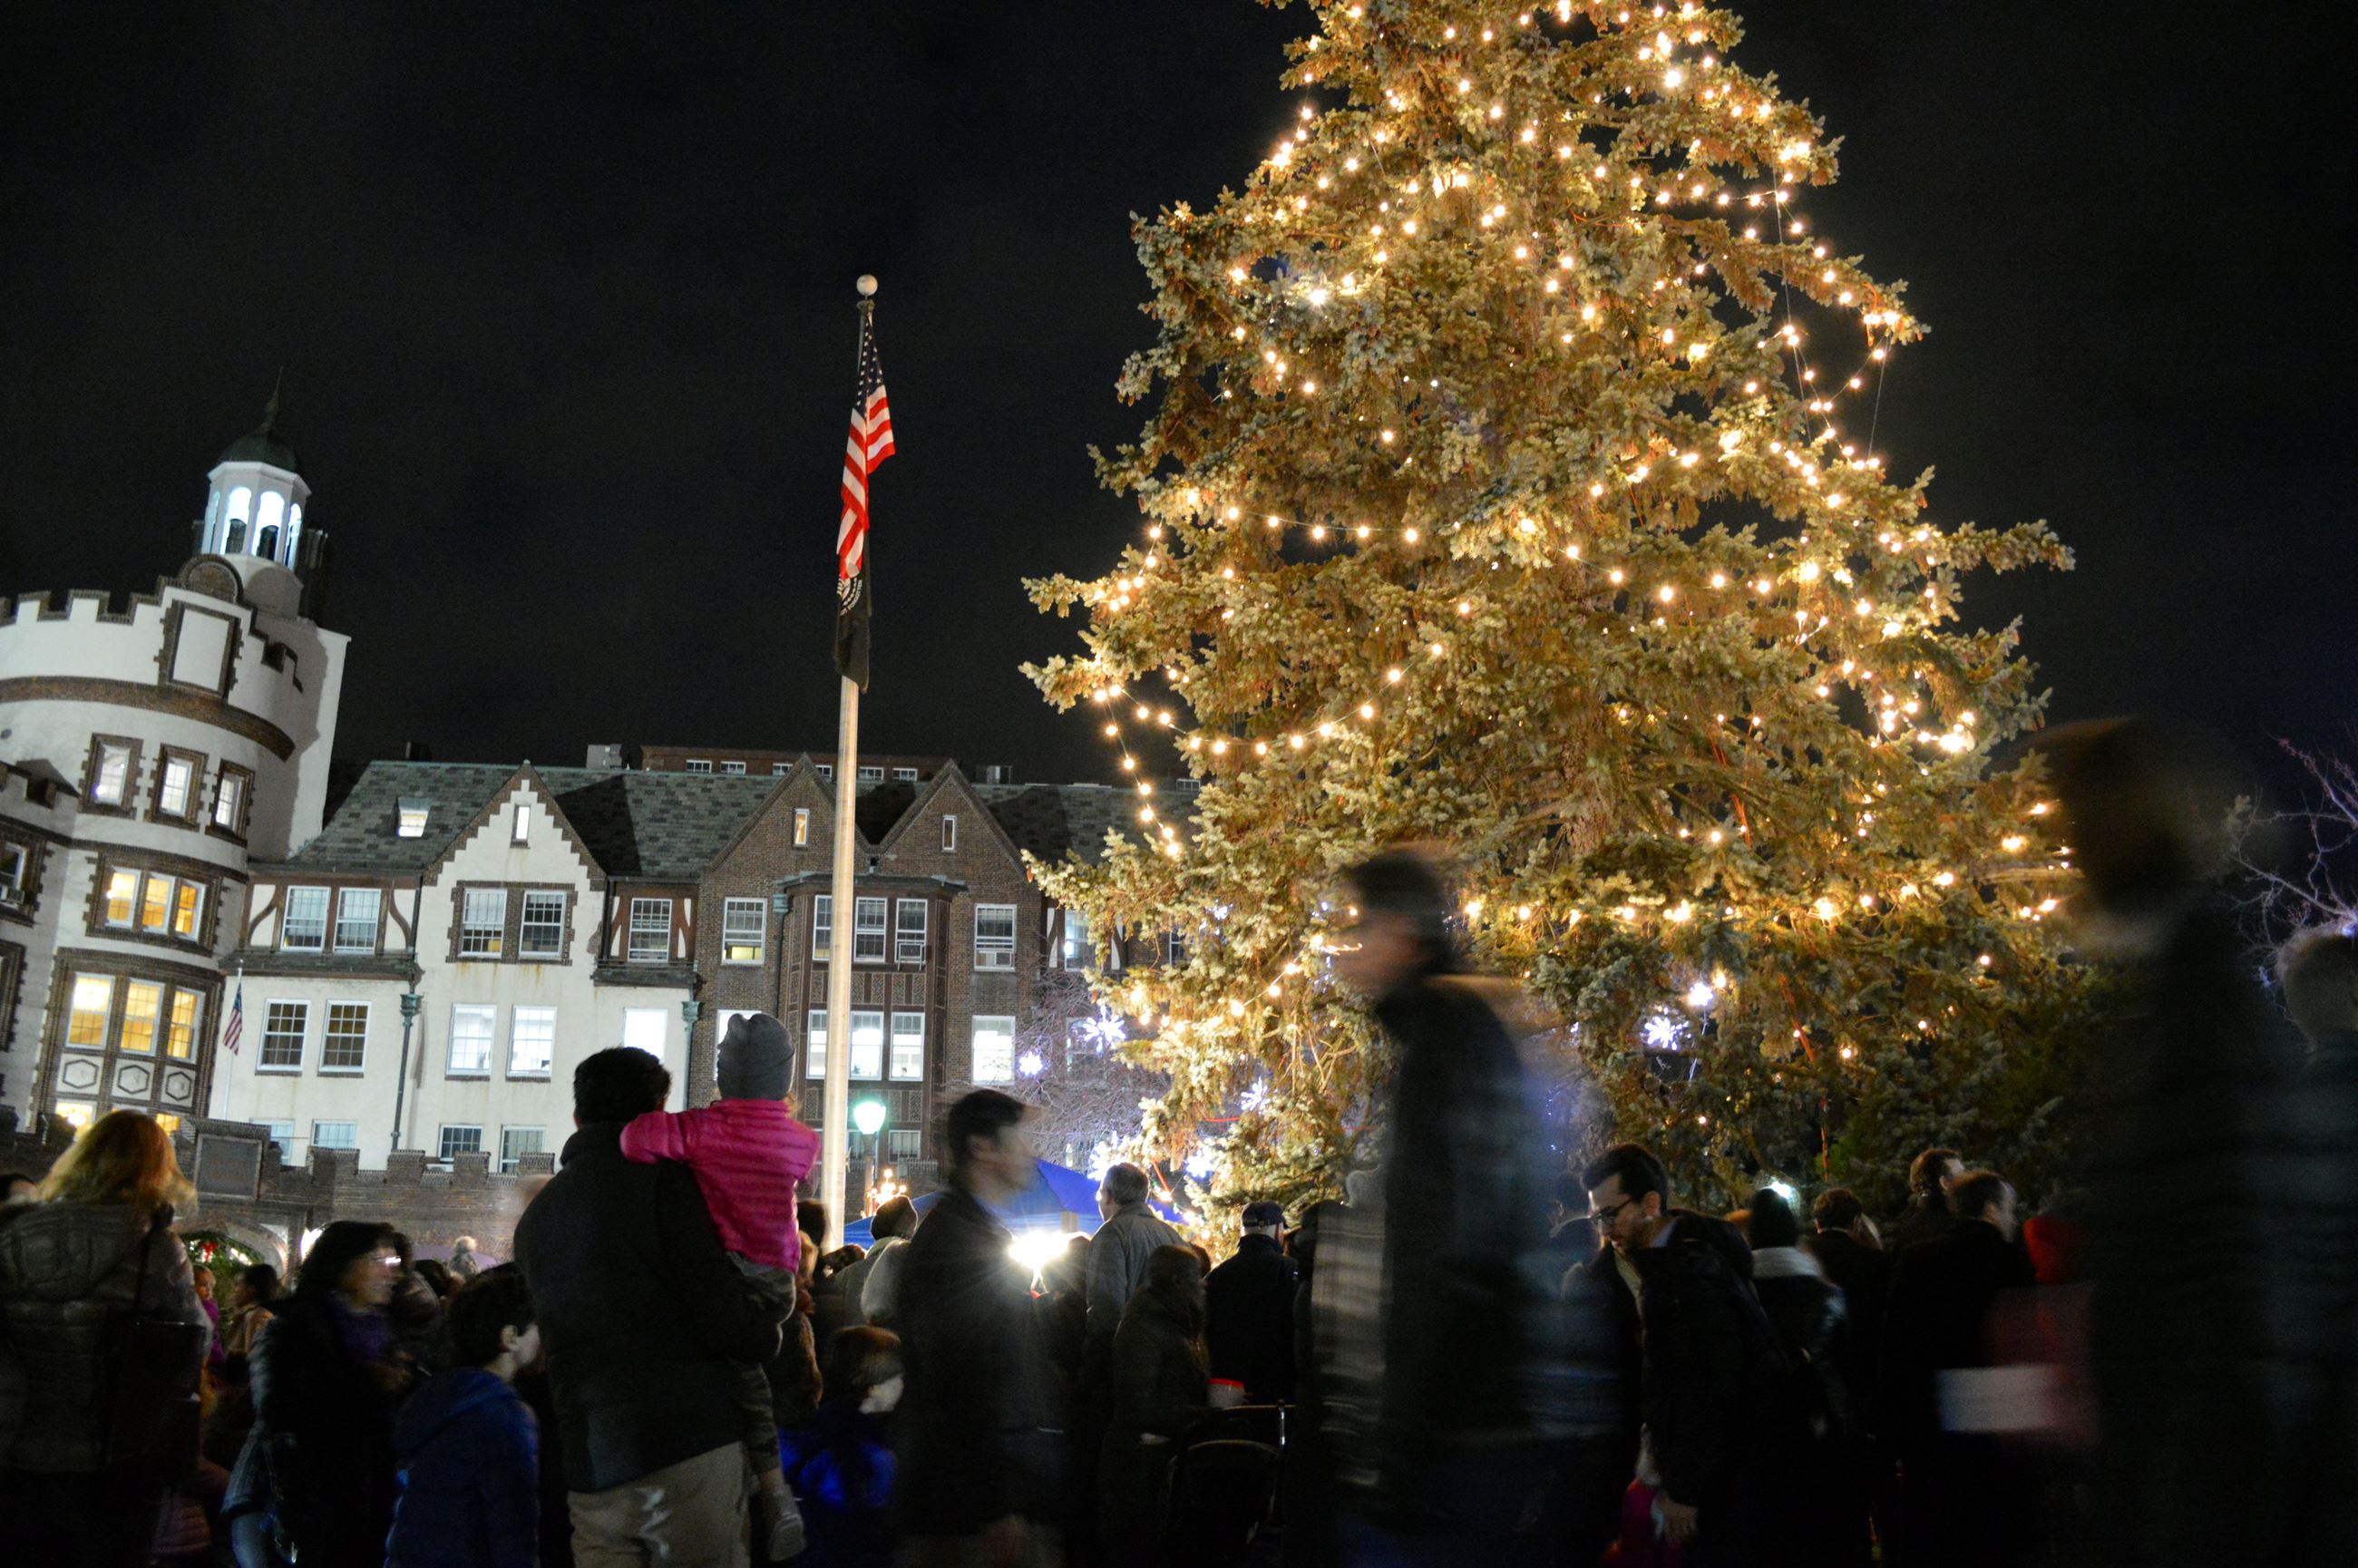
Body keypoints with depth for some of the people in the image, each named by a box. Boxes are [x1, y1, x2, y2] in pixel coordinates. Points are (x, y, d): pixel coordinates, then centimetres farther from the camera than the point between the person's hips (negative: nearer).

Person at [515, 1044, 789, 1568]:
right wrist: (770, 1328, 8)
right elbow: (723, 1321, -14)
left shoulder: (535, 1216, 16)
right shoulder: (662, 1176, -7)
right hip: (690, 1446, -6)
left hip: (591, 1467, 6)